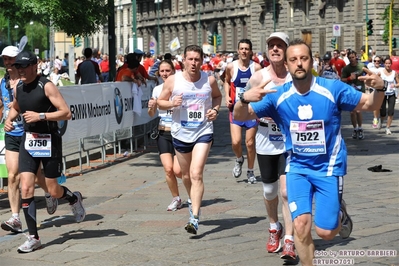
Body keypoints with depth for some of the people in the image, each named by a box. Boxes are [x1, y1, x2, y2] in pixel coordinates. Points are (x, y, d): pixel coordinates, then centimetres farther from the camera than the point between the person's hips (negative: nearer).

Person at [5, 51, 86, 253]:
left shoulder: (46, 86, -13)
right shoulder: (19, 89, 6)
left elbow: (66, 113, -17)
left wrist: (40, 116, -25)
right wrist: (9, 120, 7)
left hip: (49, 142, -5)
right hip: (28, 141, 5)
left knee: (53, 191, 4)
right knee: (26, 188, -8)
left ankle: (74, 199, 41)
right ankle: (33, 238, -2)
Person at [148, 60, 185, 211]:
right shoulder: (157, 90, 6)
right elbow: (151, 114, 15)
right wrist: (151, 107, -6)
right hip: (163, 134, 3)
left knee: (177, 170, -11)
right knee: (168, 169, -10)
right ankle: (176, 199, 11)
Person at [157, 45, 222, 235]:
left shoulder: (209, 80, -3)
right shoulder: (172, 80, -5)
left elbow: (217, 96, 16)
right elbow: (160, 102, 3)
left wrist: (215, 109, -4)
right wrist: (172, 103, -18)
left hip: (203, 132, -2)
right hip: (180, 133, 2)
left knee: (196, 173, -16)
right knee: (186, 175, 17)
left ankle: (194, 217, -19)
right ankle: (193, 202, 46)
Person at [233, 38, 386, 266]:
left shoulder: (333, 89, -13)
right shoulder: (278, 96, -8)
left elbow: (369, 105, -3)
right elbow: (240, 116, -8)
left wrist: (380, 88, -27)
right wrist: (245, 99, -32)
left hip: (328, 167, -1)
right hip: (297, 167, 1)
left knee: (326, 232, -2)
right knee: (301, 225, -13)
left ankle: (340, 212, 34)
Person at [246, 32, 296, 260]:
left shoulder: (295, 77, -7)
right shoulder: (258, 77, -4)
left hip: (290, 141, -2)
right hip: (266, 142, 2)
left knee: (287, 191, -14)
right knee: (269, 191, 16)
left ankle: (289, 241, -9)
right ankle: (274, 228, 42)